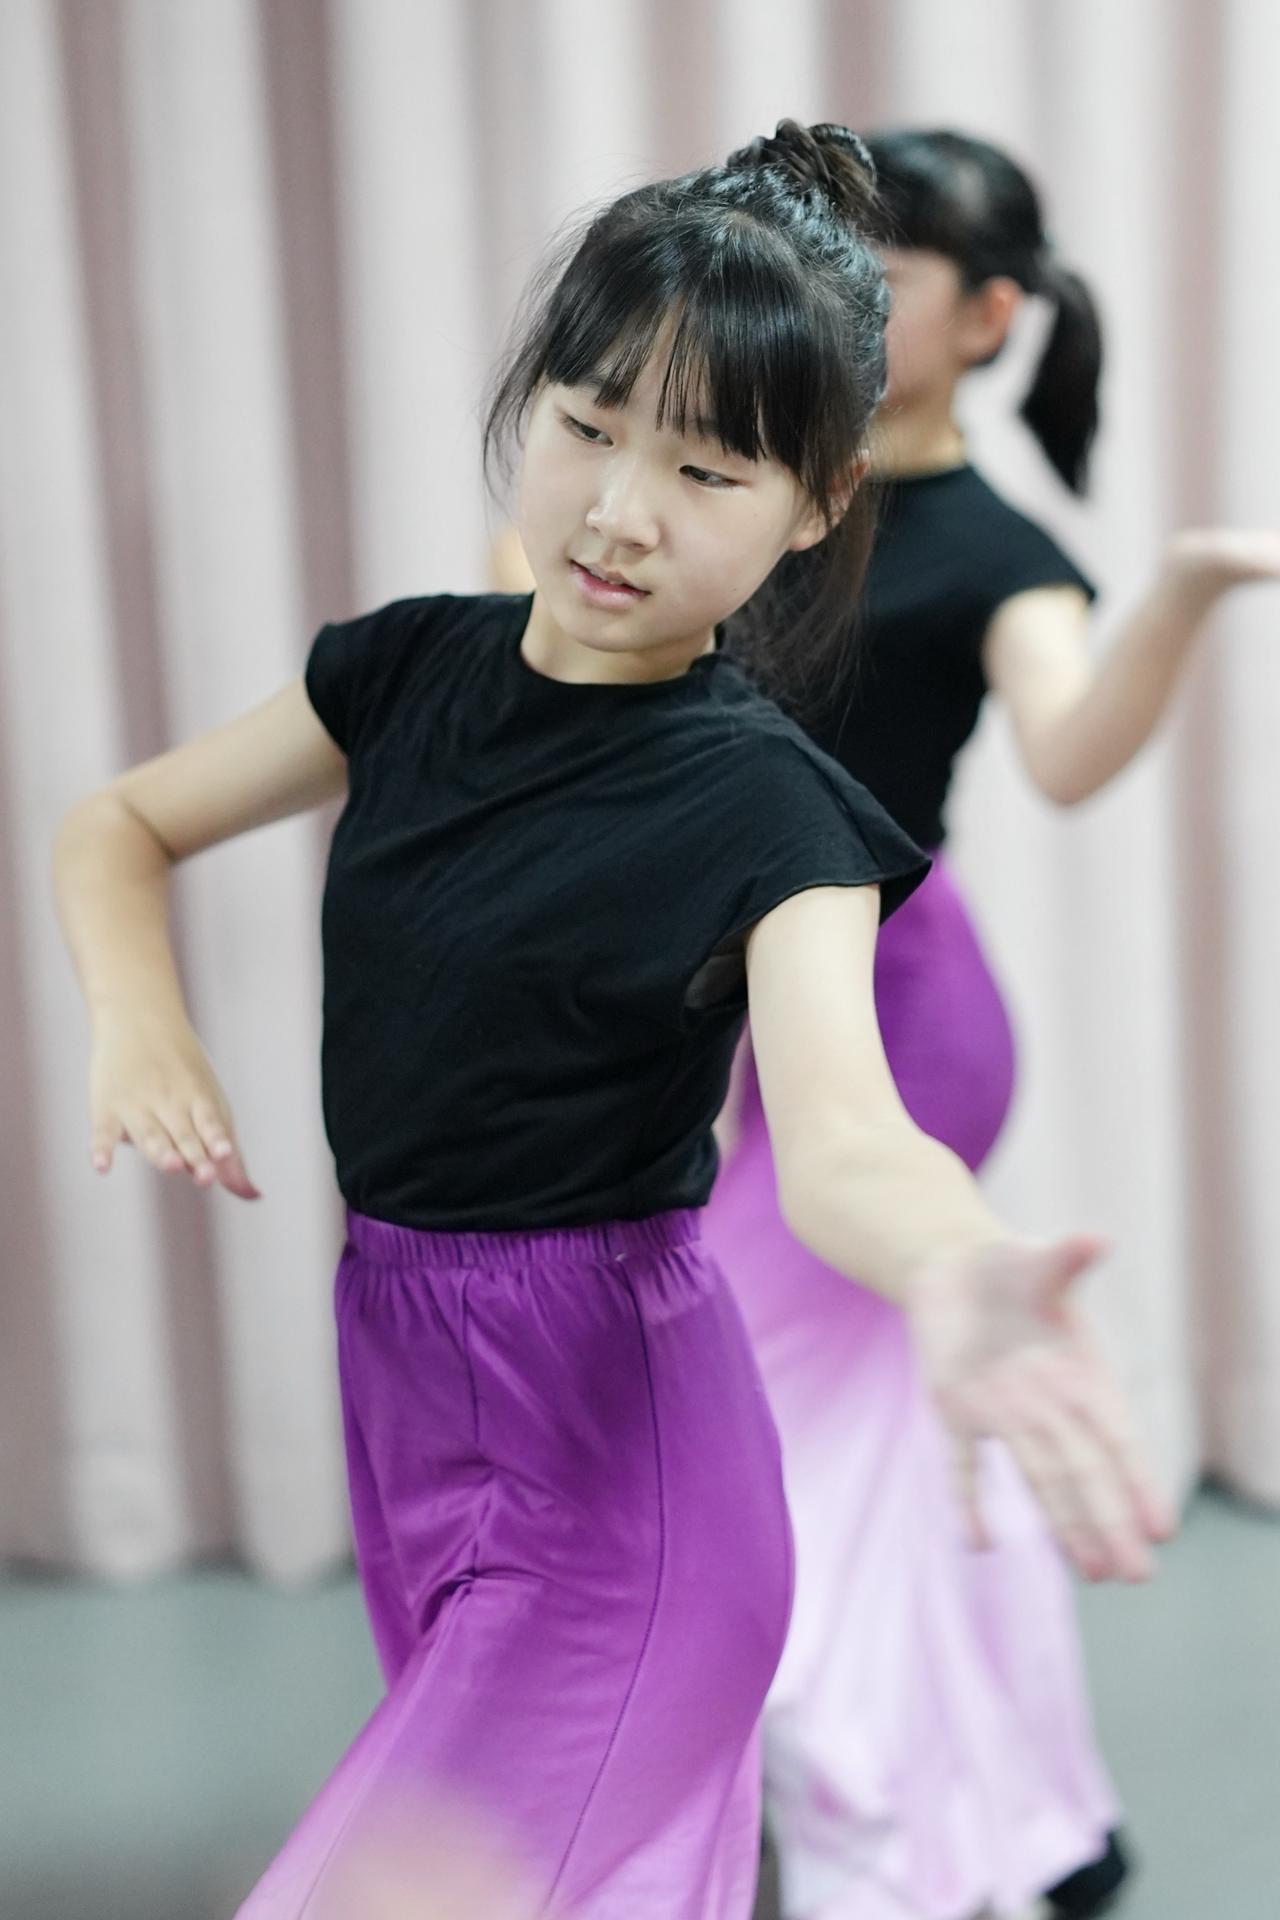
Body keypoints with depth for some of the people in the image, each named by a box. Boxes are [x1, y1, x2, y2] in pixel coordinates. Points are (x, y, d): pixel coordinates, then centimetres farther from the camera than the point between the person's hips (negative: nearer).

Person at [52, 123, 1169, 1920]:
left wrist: (958, 1275, -58)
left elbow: (840, 1138, -34)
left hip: (606, 1428, -6)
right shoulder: (416, 666, 0)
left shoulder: (759, 804, -17)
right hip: (396, 1360, 6)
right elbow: (117, 824, 11)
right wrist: (140, 1016, -11)